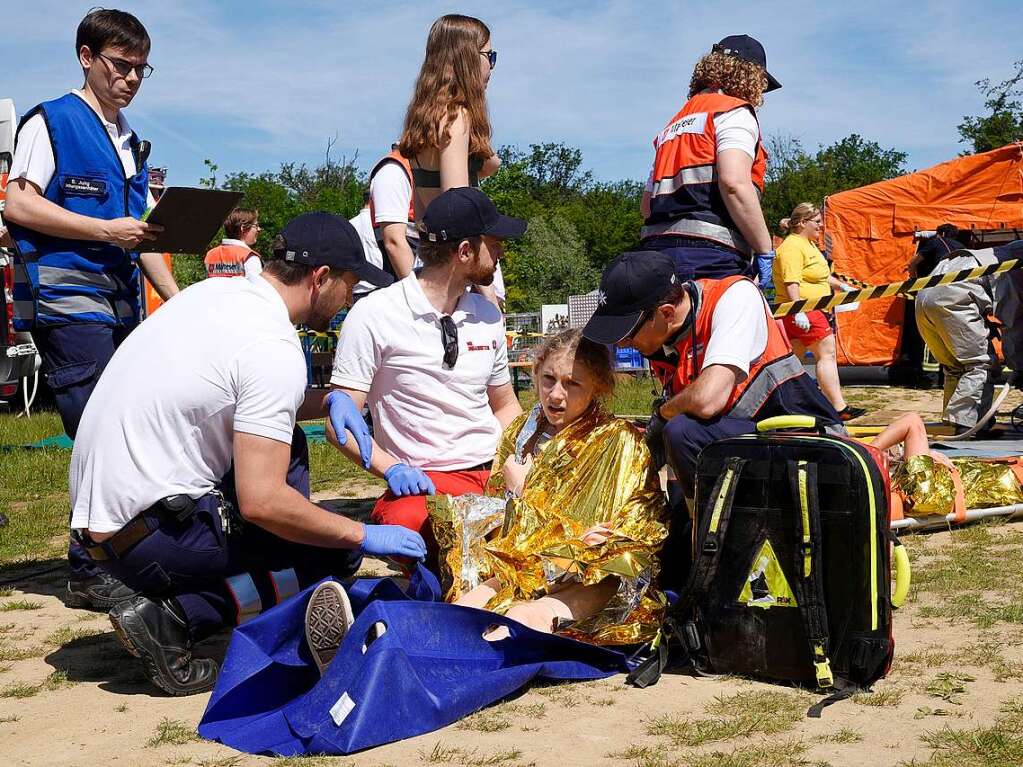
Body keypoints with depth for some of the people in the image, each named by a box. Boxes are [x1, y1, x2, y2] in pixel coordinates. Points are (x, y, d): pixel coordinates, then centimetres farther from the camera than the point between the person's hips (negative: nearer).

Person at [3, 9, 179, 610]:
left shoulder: (132, 142, 21)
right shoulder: (51, 121, 0)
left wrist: (176, 296, 13)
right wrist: (108, 231, -16)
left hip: (122, 304, 7)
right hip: (66, 298, -7)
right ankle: (91, 574, -3)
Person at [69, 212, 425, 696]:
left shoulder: (214, 292, 8)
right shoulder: (274, 348, -19)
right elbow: (261, 502, -24)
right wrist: (362, 536, -11)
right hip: (146, 535, -9)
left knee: (281, 443, 20)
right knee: (337, 552, -2)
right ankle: (172, 618, -9)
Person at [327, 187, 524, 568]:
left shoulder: (487, 315, 14)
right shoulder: (374, 315, -5)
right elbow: (340, 420, -4)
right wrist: (393, 469, -20)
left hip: (495, 475, 6)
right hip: (424, 482, -5)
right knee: (408, 520, -39)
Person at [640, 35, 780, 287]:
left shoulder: (676, 122, 29)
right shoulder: (735, 111, 3)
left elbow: (648, 203, 23)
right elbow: (734, 182, -14)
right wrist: (765, 250, -10)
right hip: (712, 257, -8)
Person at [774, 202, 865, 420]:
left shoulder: (808, 243, 20)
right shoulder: (792, 247, -16)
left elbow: (820, 274, 33)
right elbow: (791, 283, -25)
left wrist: (841, 285, 27)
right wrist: (798, 311, -31)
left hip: (812, 310, 11)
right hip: (803, 311, -11)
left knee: (793, 359, 10)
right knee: (827, 353, -9)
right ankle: (838, 407, -9)